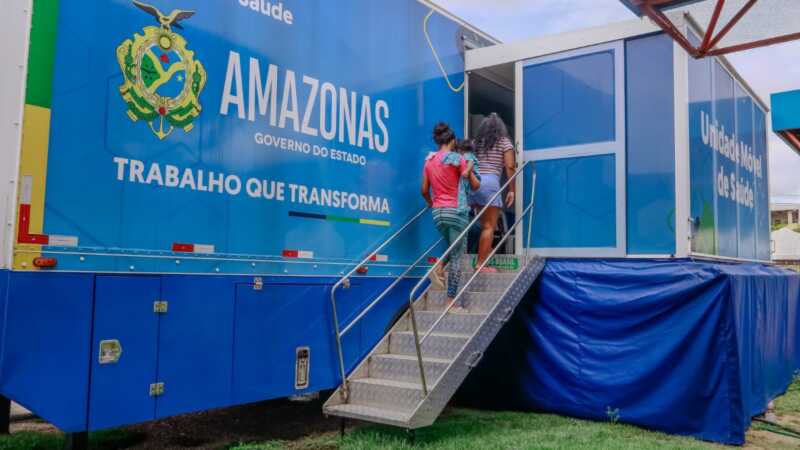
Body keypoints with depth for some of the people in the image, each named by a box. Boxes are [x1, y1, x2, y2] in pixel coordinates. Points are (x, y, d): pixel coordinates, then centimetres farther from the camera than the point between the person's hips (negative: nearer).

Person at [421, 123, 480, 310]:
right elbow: (475, 185, -3)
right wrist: (470, 171, 15)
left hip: (438, 212, 6)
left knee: (453, 247, 28)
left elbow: (424, 190, 11)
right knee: (457, 256, 0)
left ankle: (439, 267, 2)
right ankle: (451, 301, 1)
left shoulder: (429, 160, 8)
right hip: (456, 211, -5)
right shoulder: (457, 158, -6)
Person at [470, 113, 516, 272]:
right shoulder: (504, 141, 11)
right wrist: (512, 189, 5)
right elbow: (510, 166, 1)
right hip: (489, 182, -5)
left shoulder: (476, 142, 21)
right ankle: (481, 264, -6)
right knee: (489, 226, -3)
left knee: (485, 223, 15)